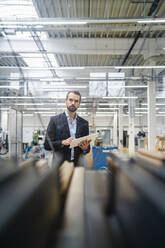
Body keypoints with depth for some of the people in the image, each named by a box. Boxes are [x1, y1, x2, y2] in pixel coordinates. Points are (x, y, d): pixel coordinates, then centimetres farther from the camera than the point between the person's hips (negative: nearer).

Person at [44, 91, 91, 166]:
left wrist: (85, 148, -8)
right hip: (60, 164, -2)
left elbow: (87, 148, 14)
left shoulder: (84, 123, 11)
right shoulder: (55, 120, 3)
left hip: (78, 164, 2)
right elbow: (47, 144, -1)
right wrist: (63, 142, -16)